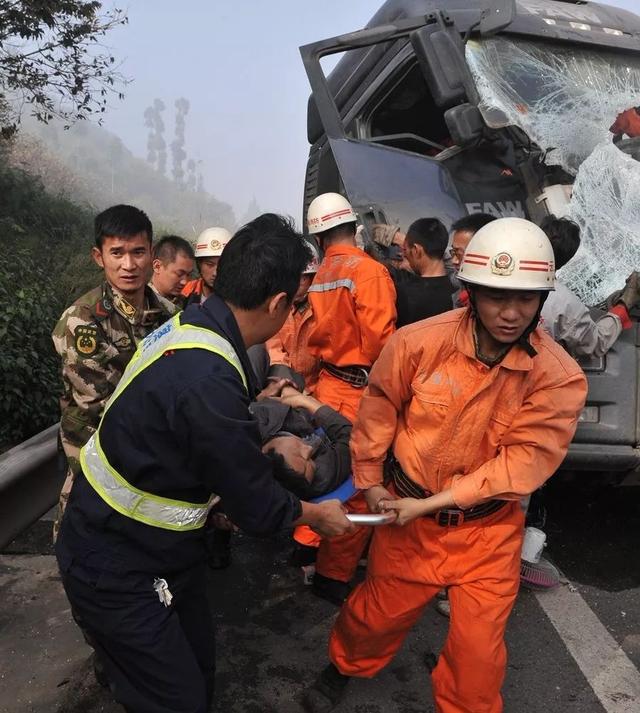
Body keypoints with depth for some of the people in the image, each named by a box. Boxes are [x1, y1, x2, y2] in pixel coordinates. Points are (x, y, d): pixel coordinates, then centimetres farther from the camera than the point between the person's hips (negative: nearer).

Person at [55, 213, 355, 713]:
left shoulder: (191, 325, -5)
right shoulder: (207, 379, -34)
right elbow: (255, 506, -20)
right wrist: (316, 514, -2)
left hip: (156, 542, 8)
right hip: (117, 571, -8)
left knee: (199, 669, 20)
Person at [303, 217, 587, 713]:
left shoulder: (560, 377, -18)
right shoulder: (418, 342, -19)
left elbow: (525, 460, -19)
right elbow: (379, 410, -3)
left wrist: (432, 502, -21)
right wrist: (370, 483, 4)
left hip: (488, 526, 0)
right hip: (408, 513, 1)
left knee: (479, 646, 12)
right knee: (380, 613, 21)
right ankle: (345, 667, 54)